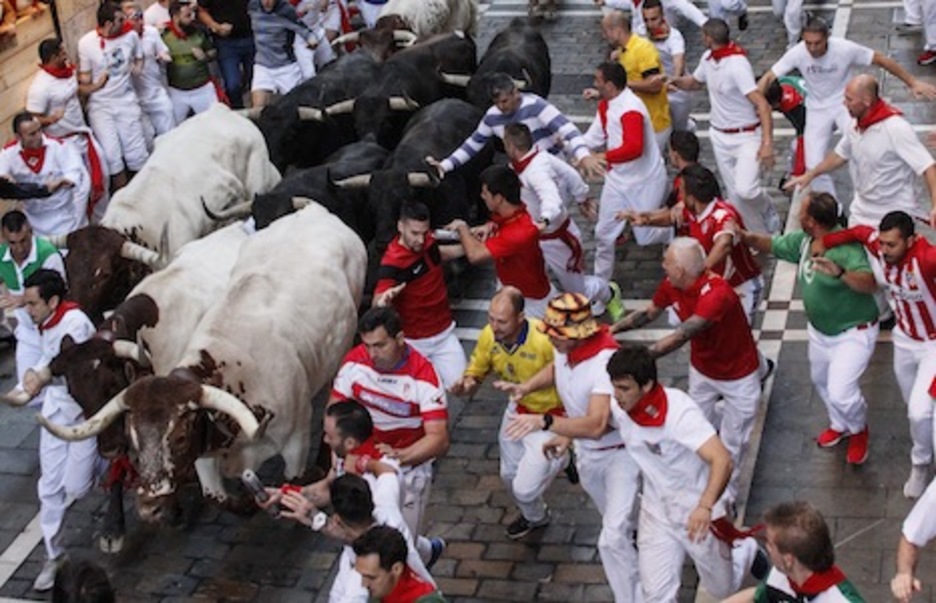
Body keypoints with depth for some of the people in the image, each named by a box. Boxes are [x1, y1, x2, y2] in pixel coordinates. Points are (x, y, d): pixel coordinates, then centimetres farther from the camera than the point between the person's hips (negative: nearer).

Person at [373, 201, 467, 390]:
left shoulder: (427, 242, -4)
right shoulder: (392, 262, -24)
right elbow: (377, 303, -35)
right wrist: (383, 300, -57)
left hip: (445, 334, 5)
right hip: (414, 343, -5)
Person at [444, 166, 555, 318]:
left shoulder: (520, 232, -38)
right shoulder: (513, 212, -10)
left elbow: (475, 254, -39)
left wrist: (462, 227, -20)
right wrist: (490, 227, -9)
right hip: (511, 290, 9)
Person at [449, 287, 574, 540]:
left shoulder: (545, 340, -36)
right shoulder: (488, 336, -18)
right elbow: (474, 375, -3)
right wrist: (465, 385, -28)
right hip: (517, 410, 6)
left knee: (524, 489, -8)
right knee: (510, 475, 23)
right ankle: (534, 517, 54)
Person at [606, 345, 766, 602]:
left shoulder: (679, 411, -33)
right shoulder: (618, 408, -15)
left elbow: (722, 461, -43)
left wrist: (705, 507, -56)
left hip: (699, 515, -4)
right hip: (656, 513, 4)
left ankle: (747, 551, 51)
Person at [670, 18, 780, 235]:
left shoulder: (737, 64, -25)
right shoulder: (708, 58, -1)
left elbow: (762, 104, -29)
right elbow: (694, 82, 22)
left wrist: (767, 143, -36)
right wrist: (673, 81, 3)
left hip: (746, 137, -8)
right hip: (720, 137, 8)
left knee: (745, 190, -24)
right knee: (735, 195, 10)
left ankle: (768, 211, 8)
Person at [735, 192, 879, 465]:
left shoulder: (846, 248, -32)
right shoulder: (804, 241, -8)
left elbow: (870, 283, -44)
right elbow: (772, 244, 7)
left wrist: (840, 273, -61)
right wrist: (744, 236, -11)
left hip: (853, 333, -8)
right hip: (819, 330, 8)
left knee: (840, 393, -14)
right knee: (821, 381, 25)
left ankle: (859, 430, 20)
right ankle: (840, 425, 52)